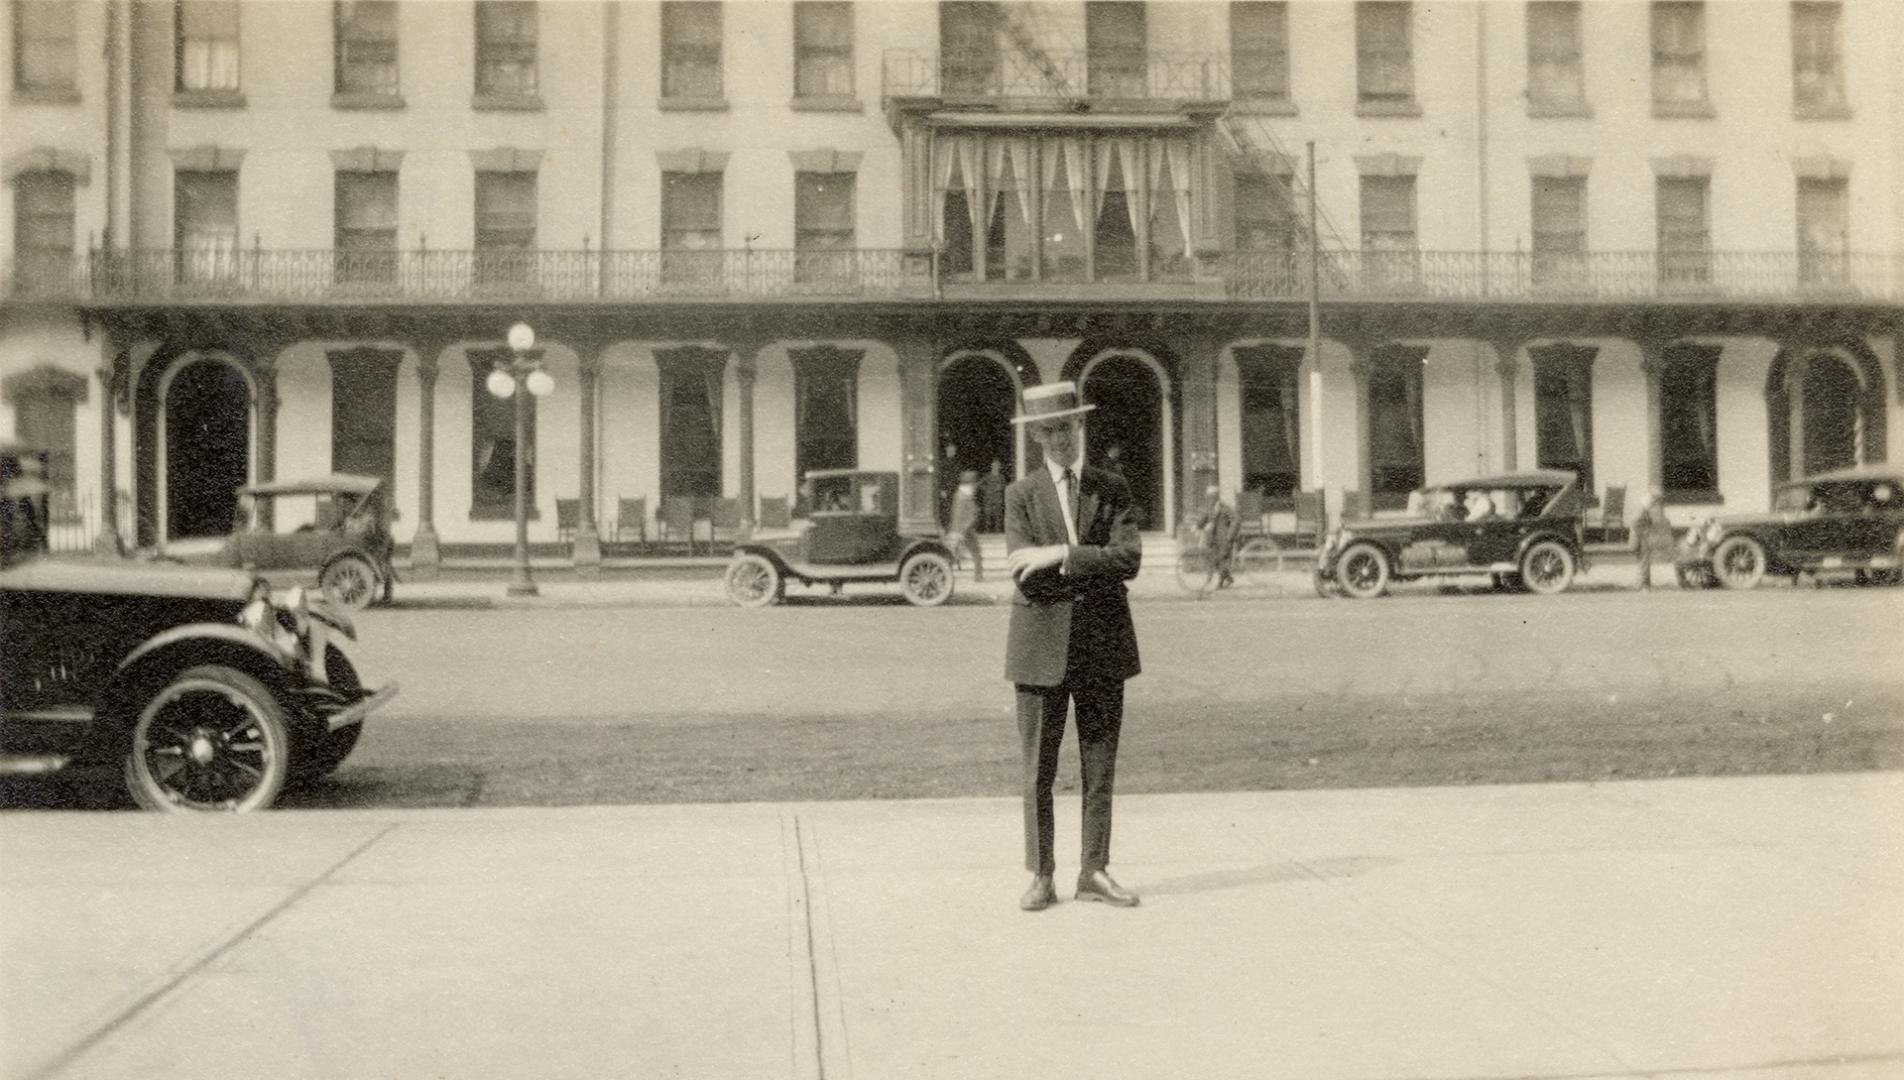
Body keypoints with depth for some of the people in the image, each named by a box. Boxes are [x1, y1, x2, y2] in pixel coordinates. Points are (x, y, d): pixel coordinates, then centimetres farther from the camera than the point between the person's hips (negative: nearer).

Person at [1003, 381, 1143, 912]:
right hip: (1042, 648, -1)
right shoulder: (1021, 495, 3)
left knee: (1100, 769, 7)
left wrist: (1061, 555, -15)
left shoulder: (1113, 489, 7)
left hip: (1102, 647, 2)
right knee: (1037, 771, 3)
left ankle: (1094, 871, 17)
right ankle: (1041, 877, 12)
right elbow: (1025, 577, -9)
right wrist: (1096, 567, -10)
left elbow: (1129, 559, -9)